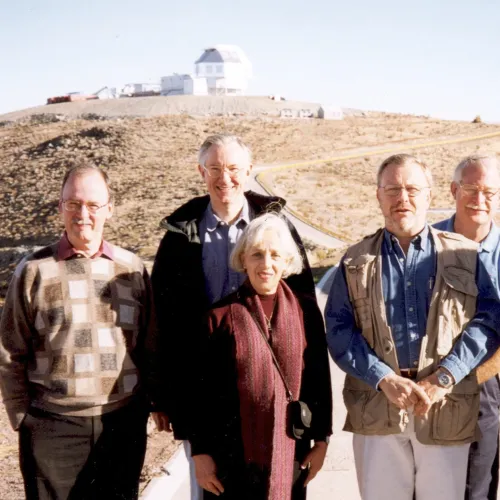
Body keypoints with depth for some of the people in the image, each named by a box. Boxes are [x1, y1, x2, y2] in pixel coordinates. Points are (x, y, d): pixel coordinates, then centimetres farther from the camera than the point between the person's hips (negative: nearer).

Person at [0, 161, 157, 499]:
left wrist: (145, 404, 6)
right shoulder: (34, 271, -2)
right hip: (52, 428, -2)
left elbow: (149, 346, 9)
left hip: (124, 424, 2)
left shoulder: (132, 268, 4)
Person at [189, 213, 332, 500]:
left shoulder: (305, 311, 0)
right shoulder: (221, 315, -3)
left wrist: (321, 440, 6)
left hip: (290, 451, 1)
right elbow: (204, 389, -2)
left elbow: (319, 379, 5)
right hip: (233, 455, -1)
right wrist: (201, 453, -2)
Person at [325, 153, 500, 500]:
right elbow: (339, 329, 0)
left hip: (447, 409, 0)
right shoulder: (356, 262, 8)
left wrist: (443, 379, -12)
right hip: (376, 407, 1)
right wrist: (384, 379, -13)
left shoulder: (465, 256, 6)